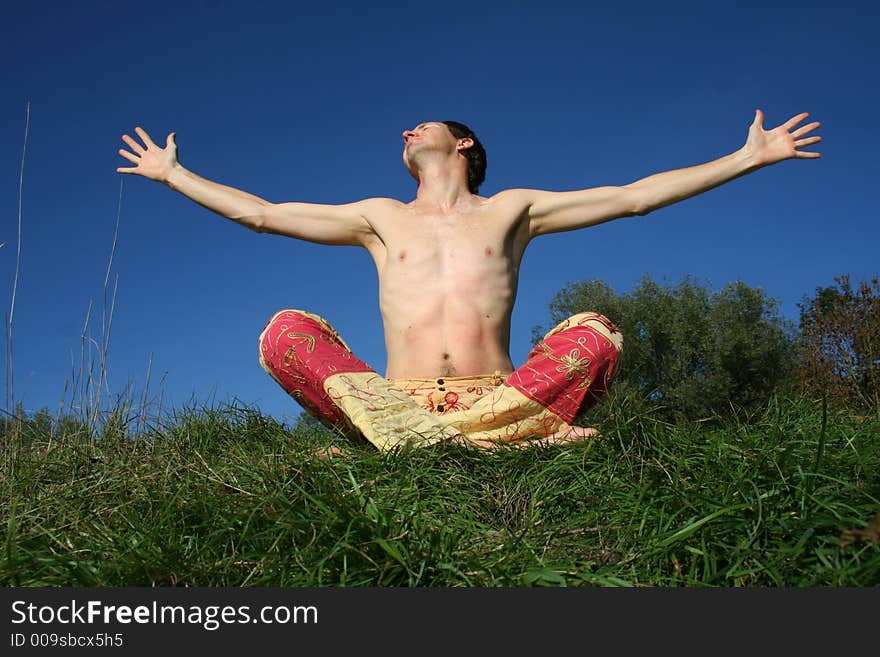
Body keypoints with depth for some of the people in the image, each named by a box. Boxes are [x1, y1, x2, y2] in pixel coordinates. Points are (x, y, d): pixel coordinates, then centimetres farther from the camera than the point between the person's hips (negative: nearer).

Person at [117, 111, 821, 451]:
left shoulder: (511, 209, 17)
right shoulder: (382, 217, 22)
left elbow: (632, 197, 14)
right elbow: (262, 212, 23)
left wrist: (749, 156, 13)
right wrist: (174, 174, 25)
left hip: (496, 395, -1)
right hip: (397, 401, 1)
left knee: (595, 330, -23)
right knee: (285, 331, -22)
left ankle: (417, 443, -33)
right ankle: (516, 439, -34)